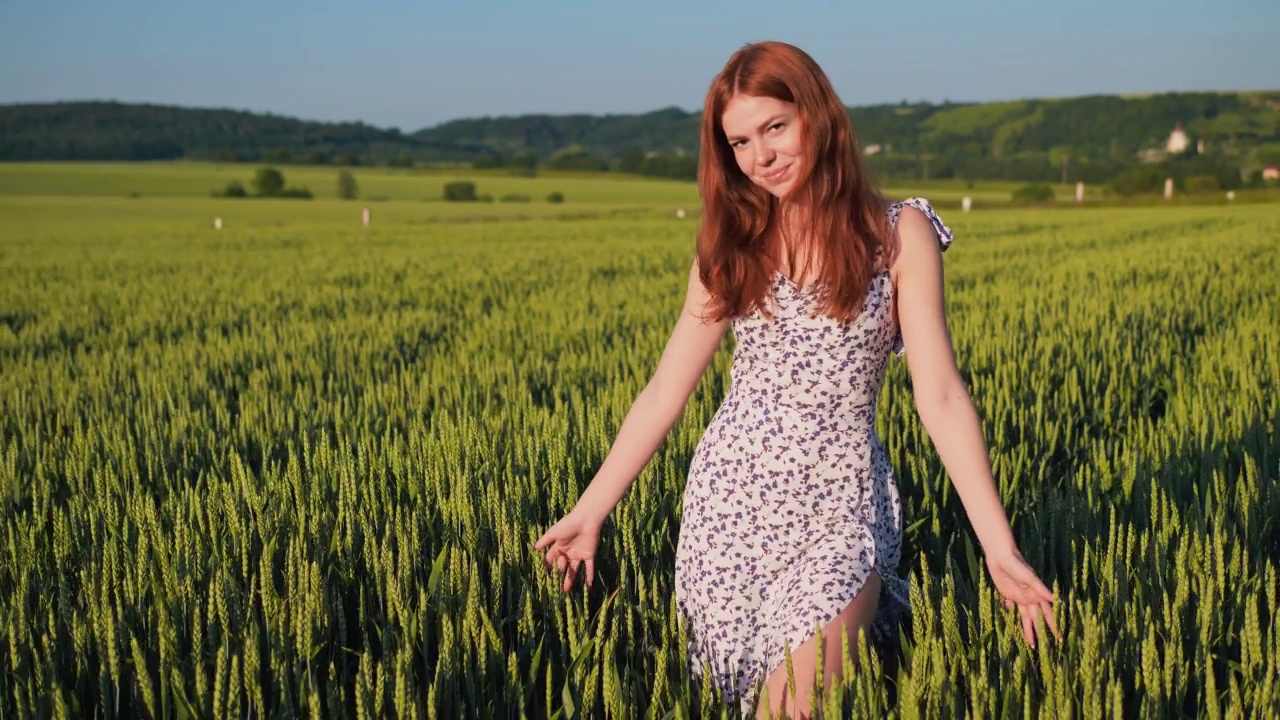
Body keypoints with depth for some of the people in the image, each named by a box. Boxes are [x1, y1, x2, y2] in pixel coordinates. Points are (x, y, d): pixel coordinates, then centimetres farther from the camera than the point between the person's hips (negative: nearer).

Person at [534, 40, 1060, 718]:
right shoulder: (732, 242, 7)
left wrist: (1000, 549, -14)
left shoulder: (898, 233, -3)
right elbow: (666, 390, 8)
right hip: (728, 496, 3)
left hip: (839, 507, -3)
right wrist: (588, 512, 5)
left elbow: (939, 395, -7)